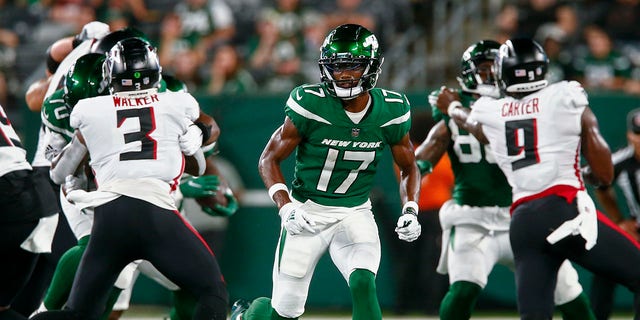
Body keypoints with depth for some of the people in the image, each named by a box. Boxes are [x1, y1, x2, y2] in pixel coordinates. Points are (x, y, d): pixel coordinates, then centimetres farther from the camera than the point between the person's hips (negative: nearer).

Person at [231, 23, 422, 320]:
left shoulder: (390, 111, -7)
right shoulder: (311, 105, -18)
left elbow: (408, 168, 10)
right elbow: (269, 159, -7)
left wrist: (410, 211, -7)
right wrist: (285, 207, -22)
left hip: (356, 214, 2)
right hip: (307, 214, -2)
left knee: (363, 284, -26)